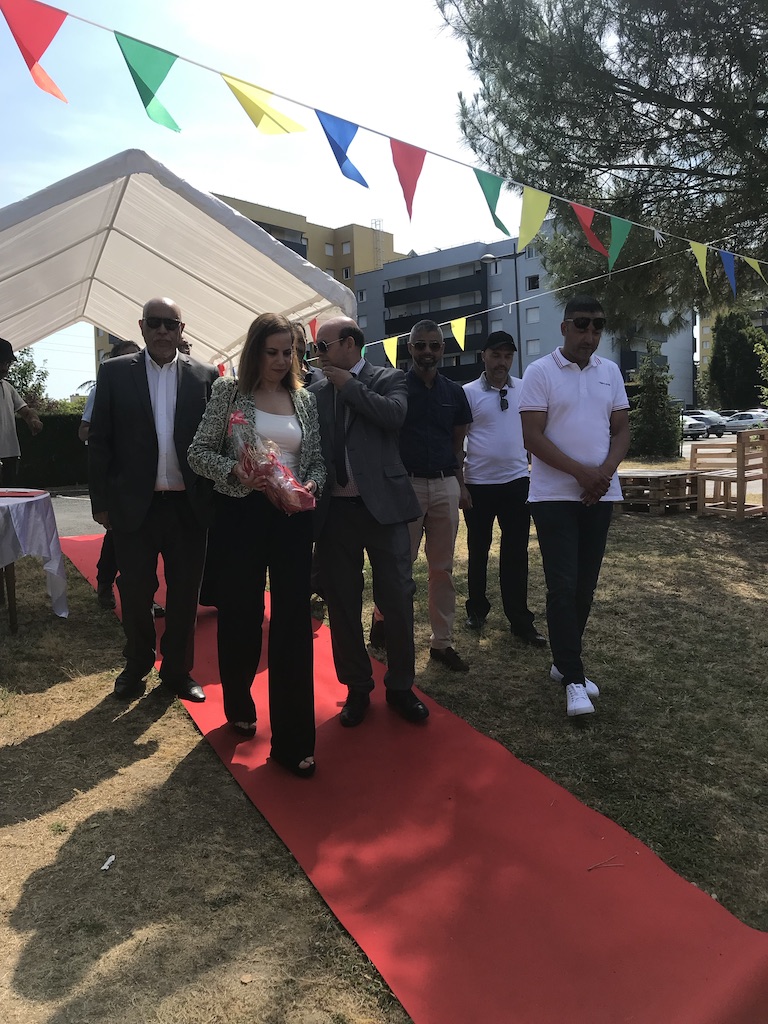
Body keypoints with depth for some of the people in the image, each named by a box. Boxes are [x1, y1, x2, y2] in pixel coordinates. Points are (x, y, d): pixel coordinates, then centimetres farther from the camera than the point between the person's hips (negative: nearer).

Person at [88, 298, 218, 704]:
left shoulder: (204, 376, 3)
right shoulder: (115, 372, 2)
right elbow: (100, 441, 2)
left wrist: (215, 500, -2)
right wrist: (101, 501, -1)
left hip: (188, 505, 1)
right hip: (134, 504, 0)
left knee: (185, 595, 10)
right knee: (135, 593, 10)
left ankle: (178, 671, 28)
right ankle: (136, 668, 32)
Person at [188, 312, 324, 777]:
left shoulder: (305, 399, 8)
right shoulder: (230, 391, 1)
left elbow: (318, 460, 11)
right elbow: (199, 451, 0)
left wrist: (310, 485, -10)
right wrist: (234, 471, -18)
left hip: (293, 518, 2)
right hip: (240, 514, -2)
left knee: (294, 622, -1)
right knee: (240, 615, 10)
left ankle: (293, 740, 8)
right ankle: (239, 705, 38)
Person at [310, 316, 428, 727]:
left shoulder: (388, 379, 2)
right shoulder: (315, 392, 11)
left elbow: (395, 415, -18)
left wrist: (349, 385, -9)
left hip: (381, 505, -3)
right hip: (334, 510, 3)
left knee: (397, 600, 3)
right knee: (342, 605, 9)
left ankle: (400, 687, 21)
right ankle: (357, 688, 25)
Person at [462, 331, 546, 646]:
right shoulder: (468, 392, -3)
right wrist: (458, 482, -3)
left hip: (516, 481, 2)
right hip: (479, 484, -2)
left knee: (516, 553, 5)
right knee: (478, 550, 12)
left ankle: (520, 620, 13)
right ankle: (477, 609, 29)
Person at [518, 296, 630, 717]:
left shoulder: (610, 372, 9)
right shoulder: (540, 372, -5)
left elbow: (621, 429, 9)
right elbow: (533, 436, -11)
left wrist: (606, 471, -10)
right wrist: (582, 473, -16)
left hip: (601, 494, 5)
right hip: (555, 495, -5)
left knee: (585, 586, 9)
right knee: (563, 586, -6)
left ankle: (564, 663, 23)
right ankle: (573, 677, 2)